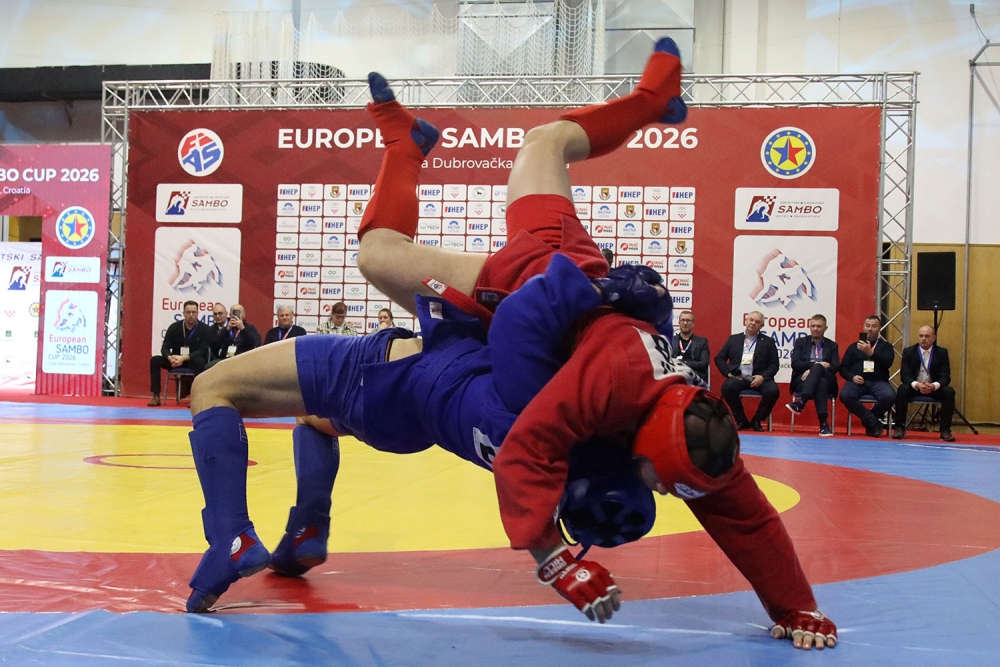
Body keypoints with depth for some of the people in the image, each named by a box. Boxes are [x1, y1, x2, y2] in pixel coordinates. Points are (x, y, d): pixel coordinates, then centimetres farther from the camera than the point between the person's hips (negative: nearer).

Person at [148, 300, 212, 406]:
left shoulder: (204, 329, -10)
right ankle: (156, 396, -18)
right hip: (176, 360, 3)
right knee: (155, 360, -18)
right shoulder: (174, 327, -1)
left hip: (193, 361, -3)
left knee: (200, 361, -38)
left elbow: (202, 351, -16)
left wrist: (184, 358, -31)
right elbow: (165, 347, -6)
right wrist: (170, 358, -31)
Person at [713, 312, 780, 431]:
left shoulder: (768, 342, 14)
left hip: (758, 378, 0)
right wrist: (728, 373, -2)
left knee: (772, 391, -31)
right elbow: (719, 358, 15)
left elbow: (774, 365, 6)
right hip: (738, 377, 0)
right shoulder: (734, 339, 18)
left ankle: (756, 420, -5)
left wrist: (762, 377, -12)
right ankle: (741, 420, -10)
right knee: (727, 387, -33)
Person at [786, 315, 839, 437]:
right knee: (820, 384, -38)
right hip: (803, 380, 0)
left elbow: (835, 367, -2)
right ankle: (823, 423, -47)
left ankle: (800, 402, -52)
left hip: (826, 382, 0)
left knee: (817, 368, -37)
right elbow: (795, 364, 0)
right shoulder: (800, 342, 15)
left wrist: (813, 369, -16)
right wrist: (814, 364, -15)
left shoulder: (832, 345, 16)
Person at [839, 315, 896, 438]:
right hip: (857, 381, 0)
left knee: (889, 396, -34)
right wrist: (852, 377, -7)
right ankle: (873, 422, -17)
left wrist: (871, 353, -19)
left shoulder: (885, 346, 17)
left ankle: (868, 420, -5)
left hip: (878, 382, 0)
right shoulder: (853, 347, 21)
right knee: (845, 395, -33)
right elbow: (843, 368, 15)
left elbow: (888, 363, -4)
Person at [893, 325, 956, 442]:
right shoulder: (908, 352, -1)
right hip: (914, 387, -1)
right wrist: (917, 385, -31)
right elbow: (905, 375, -9)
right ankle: (899, 428, -24)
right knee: (902, 389, -32)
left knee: (949, 392, -28)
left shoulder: (942, 353, 0)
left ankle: (945, 430, -20)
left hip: (934, 388, 1)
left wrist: (933, 386, -30)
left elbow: (945, 377, -8)